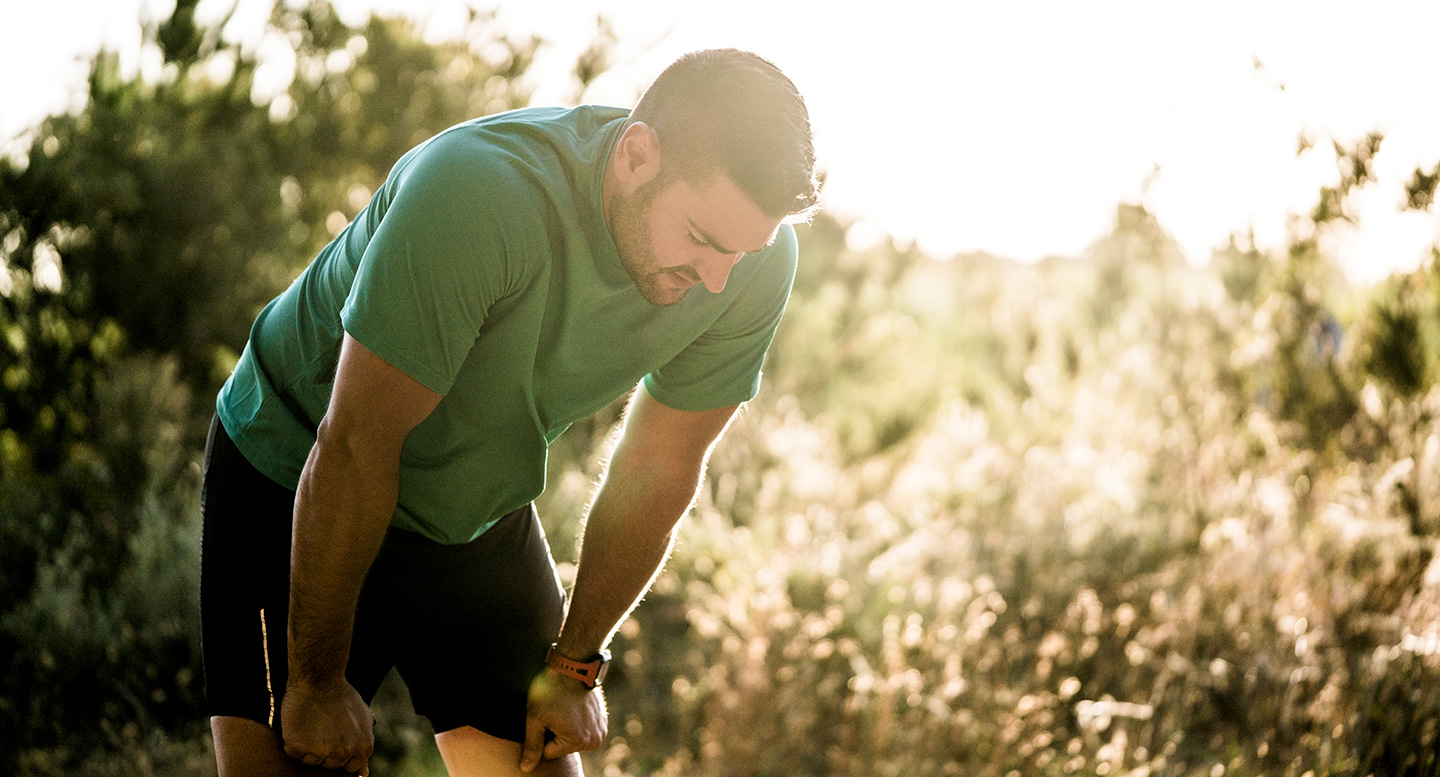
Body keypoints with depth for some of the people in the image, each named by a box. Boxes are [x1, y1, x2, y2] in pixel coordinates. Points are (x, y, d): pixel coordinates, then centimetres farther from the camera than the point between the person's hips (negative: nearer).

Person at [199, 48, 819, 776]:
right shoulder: (478, 196, -35)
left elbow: (657, 472, -4)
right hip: (291, 490, -5)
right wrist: (319, 681, -20)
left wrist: (576, 663, 3)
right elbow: (355, 448, -28)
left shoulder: (752, 259, -17)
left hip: (481, 516, 5)